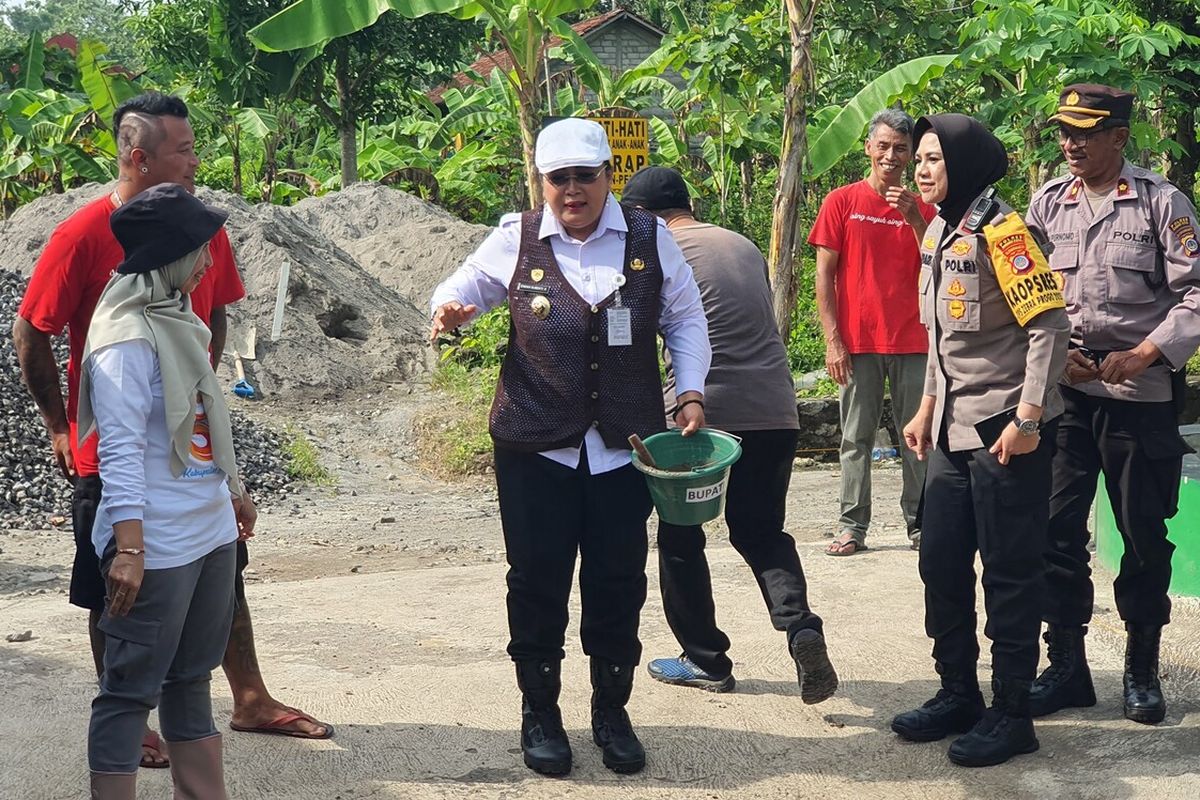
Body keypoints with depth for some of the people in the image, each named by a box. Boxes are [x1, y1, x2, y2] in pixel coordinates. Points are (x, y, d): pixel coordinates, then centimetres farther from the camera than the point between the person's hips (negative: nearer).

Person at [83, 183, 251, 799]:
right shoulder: (127, 338, -17)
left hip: (211, 534, 9)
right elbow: (121, 450, -22)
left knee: (192, 678, 17)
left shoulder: (178, 320, 9)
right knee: (133, 688, 0)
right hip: (158, 547, -9)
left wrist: (233, 489, 28)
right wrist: (128, 548, -26)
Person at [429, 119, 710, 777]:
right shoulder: (516, 239, -1)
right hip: (535, 448, -1)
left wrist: (691, 393, 1)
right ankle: (540, 715, 22)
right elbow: (467, 283, 10)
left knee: (618, 581, 8)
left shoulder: (648, 237, 2)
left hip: (624, 445, 1)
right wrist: (450, 308, -14)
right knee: (537, 581, 4)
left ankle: (611, 711, 26)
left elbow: (685, 319, 11)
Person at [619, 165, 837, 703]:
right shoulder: (744, 246, 16)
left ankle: (705, 660, 18)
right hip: (775, 412, 6)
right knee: (761, 532, 17)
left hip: (698, 413, -5)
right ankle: (799, 624, -8)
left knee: (680, 537, 12)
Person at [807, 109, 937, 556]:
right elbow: (824, 275, 1)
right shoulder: (842, 202, 3)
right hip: (857, 343, -2)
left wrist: (914, 220, -11)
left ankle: (919, 523, 12)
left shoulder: (921, 208, 9)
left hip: (912, 342, 2)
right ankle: (852, 527, 7)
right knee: (856, 439, 2)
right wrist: (833, 341, -6)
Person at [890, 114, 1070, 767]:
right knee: (941, 563, 12)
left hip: (1007, 431, -8)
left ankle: (1011, 714, 11)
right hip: (955, 431, 8)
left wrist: (1027, 419, -21)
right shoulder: (937, 234, 11)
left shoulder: (999, 231, -15)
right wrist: (927, 409, 20)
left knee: (1009, 572, 0)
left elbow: (1049, 326, -18)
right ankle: (958, 694, 26)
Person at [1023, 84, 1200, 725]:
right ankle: (1066, 665, 13)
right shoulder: (1047, 203, 8)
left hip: (1140, 389, -3)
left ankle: (1142, 668, 18)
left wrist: (1143, 355, -15)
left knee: (1144, 532, 4)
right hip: (1062, 387, 3)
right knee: (1056, 527, 3)